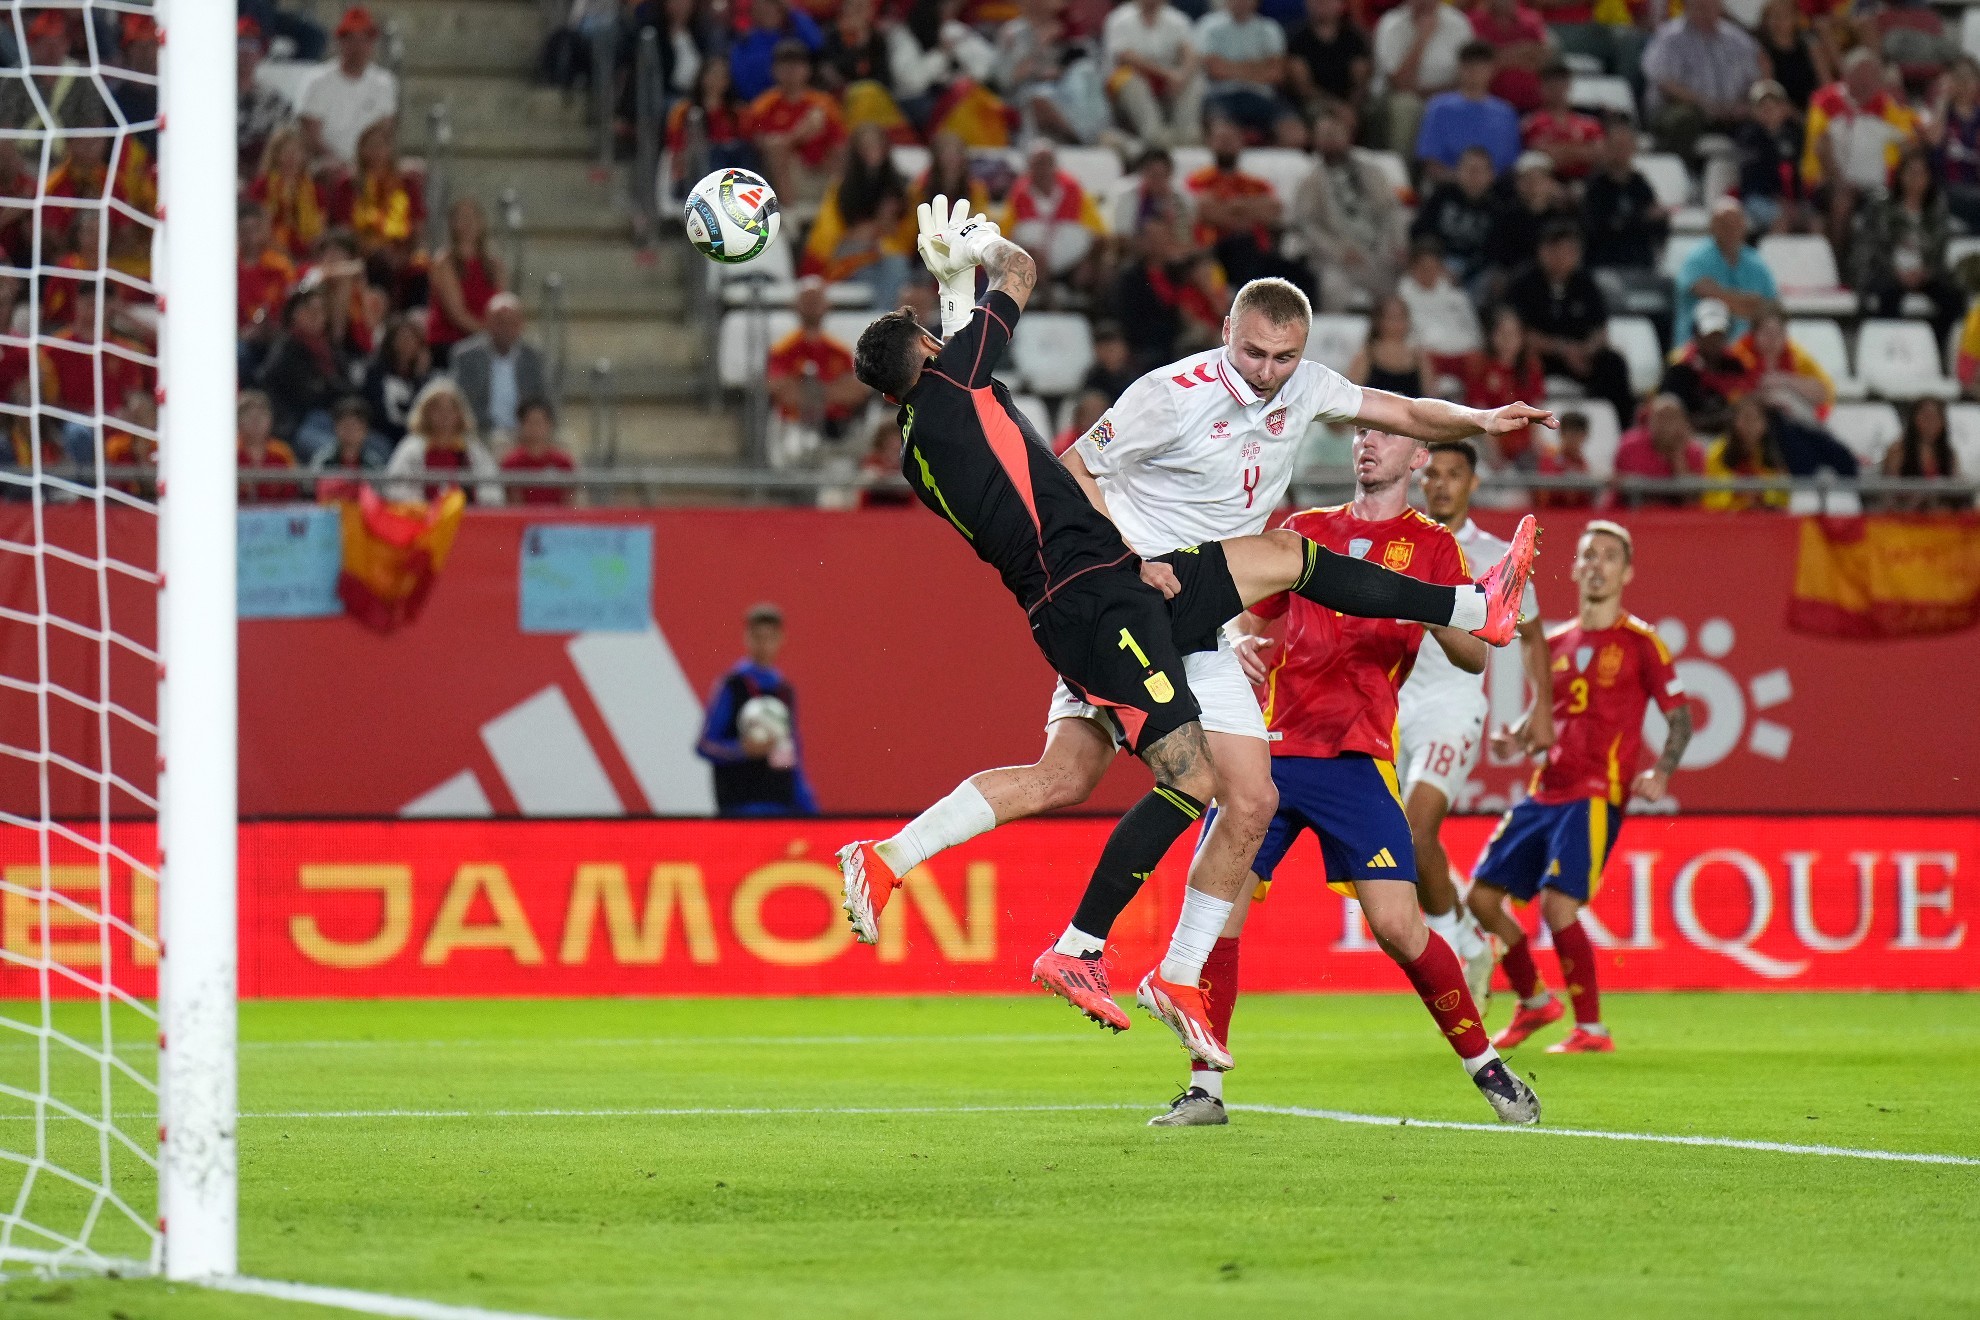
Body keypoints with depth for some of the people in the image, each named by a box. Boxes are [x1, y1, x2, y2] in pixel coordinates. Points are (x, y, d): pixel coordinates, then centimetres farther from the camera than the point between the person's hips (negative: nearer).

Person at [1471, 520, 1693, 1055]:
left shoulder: (1640, 642, -2)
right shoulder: (1557, 643, 14)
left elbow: (1680, 717, 0)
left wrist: (1661, 772, -17)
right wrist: (1515, 740, 3)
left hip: (1595, 798, -7)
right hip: (1545, 791, 7)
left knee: (1558, 906, -20)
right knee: (1481, 898, 3)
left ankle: (1591, 1029, -5)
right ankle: (1535, 1002, 23)